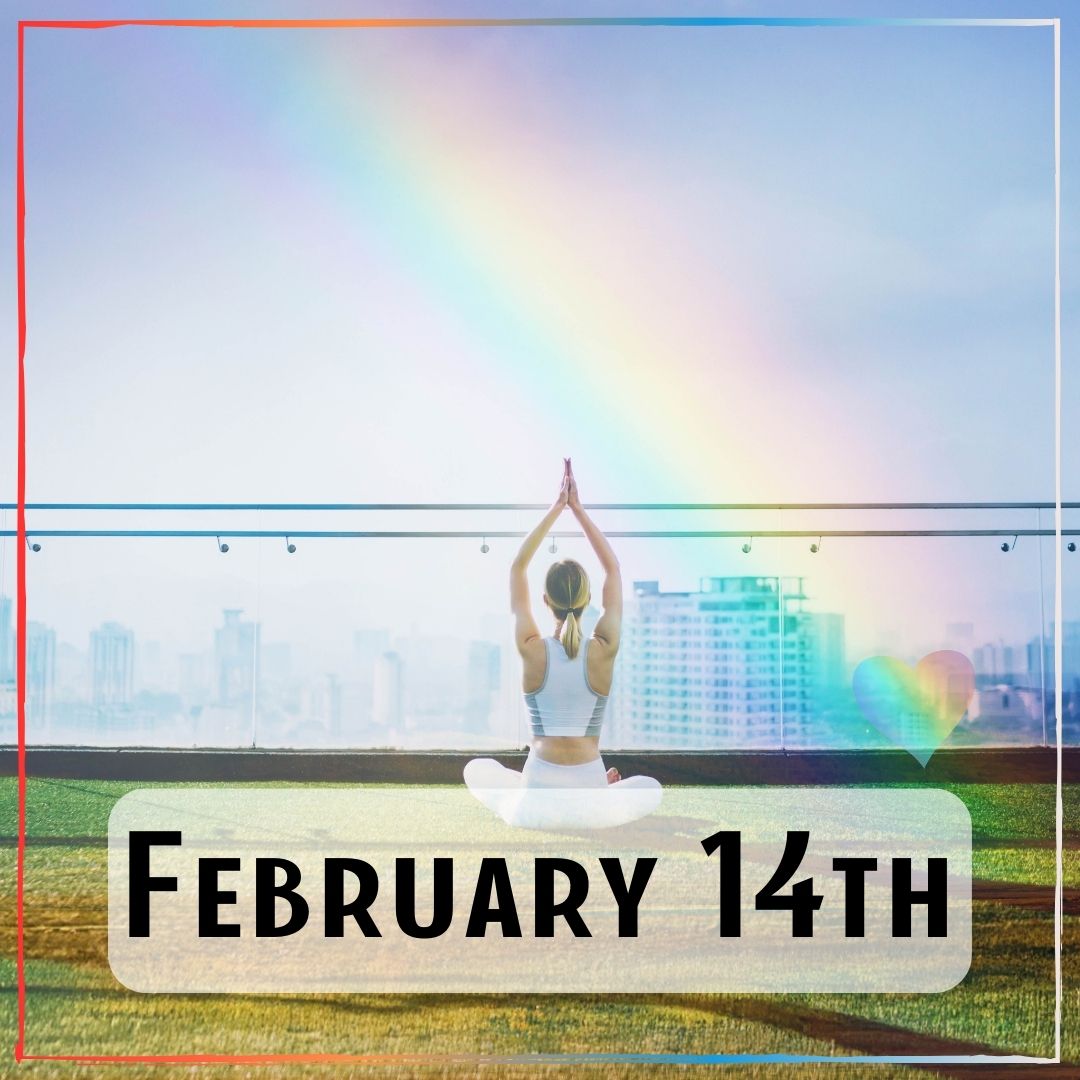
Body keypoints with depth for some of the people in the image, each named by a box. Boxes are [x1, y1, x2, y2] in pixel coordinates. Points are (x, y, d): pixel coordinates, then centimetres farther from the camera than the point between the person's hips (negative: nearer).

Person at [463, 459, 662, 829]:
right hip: (588, 810, 1)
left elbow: (517, 568, 4)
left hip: (537, 807, -1)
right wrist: (578, 508, 7)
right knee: (650, 788, 35)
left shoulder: (532, 650, -8)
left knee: (476, 769, 32)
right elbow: (612, 568, 6)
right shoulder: (604, 651, -7)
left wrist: (556, 508, 5)